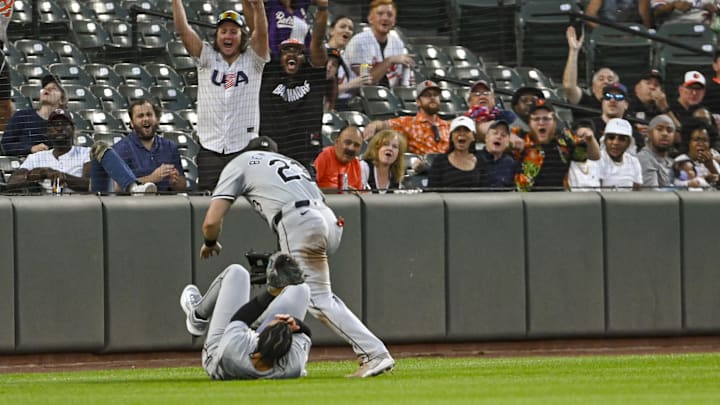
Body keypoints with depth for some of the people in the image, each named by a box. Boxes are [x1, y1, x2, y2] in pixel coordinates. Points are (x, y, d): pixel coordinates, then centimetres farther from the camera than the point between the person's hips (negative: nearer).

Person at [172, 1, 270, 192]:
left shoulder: (252, 60, 6)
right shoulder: (207, 58, 9)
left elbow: (261, 32, -11)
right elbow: (183, 29, 0)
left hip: (244, 150, -1)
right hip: (210, 151, 1)